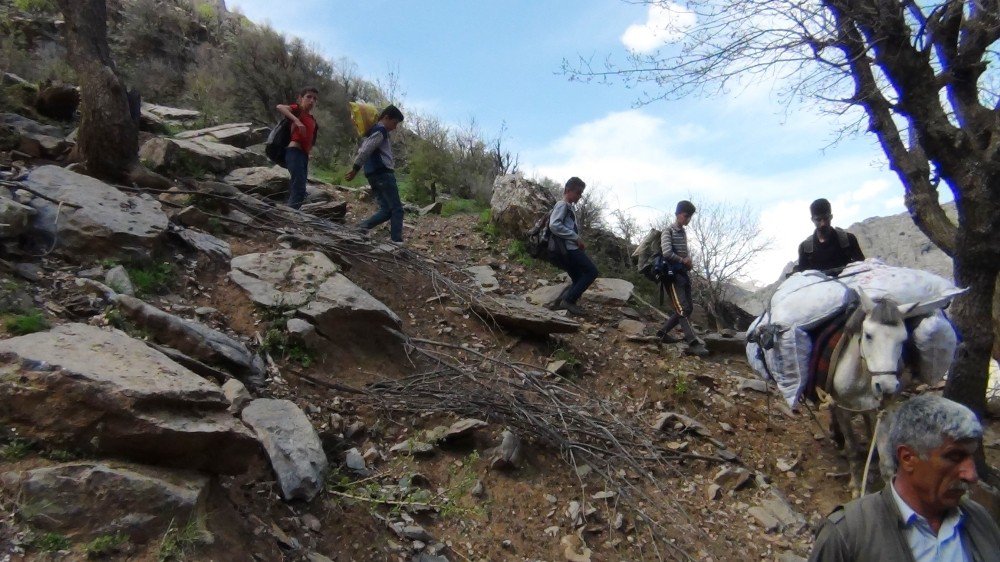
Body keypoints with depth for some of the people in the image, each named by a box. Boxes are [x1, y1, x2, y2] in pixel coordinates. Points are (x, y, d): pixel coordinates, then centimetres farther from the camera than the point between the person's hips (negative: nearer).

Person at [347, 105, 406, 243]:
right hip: (383, 174, -9)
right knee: (396, 209, -7)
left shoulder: (372, 130, 23)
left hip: (374, 175, 9)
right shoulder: (380, 130, -7)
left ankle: (360, 228, -6)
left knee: (386, 210, 8)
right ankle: (396, 241, -13)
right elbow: (365, 150, -18)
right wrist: (355, 169, -17)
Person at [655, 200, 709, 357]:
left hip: (683, 274, 9)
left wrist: (689, 262, 3)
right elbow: (667, 253, -21)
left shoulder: (684, 232, 17)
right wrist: (683, 260, -7)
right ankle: (693, 344, -18)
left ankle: (663, 332, 20)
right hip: (672, 274, -9)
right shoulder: (668, 231, -8)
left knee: (688, 308, 8)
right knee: (683, 309, -14)